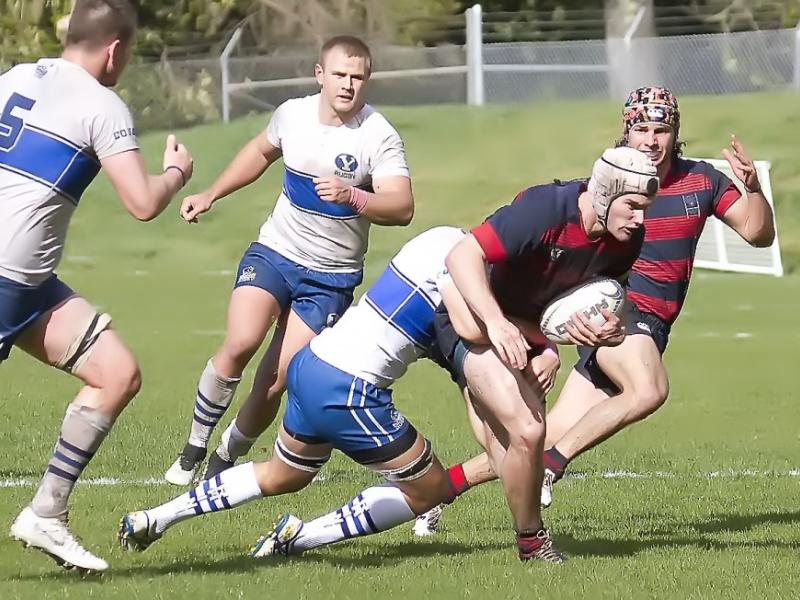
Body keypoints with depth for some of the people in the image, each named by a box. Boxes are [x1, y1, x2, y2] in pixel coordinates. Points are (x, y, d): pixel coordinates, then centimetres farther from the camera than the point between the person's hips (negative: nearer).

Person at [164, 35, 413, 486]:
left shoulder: (379, 137, -17)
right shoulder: (293, 114, -3)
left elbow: (402, 208, -28)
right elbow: (261, 151, 21)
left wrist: (352, 196, -45)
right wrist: (211, 195, 21)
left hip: (331, 278, -2)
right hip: (274, 252, 2)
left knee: (275, 382, -7)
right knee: (240, 343, -23)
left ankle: (228, 457, 19)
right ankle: (194, 449, -7)